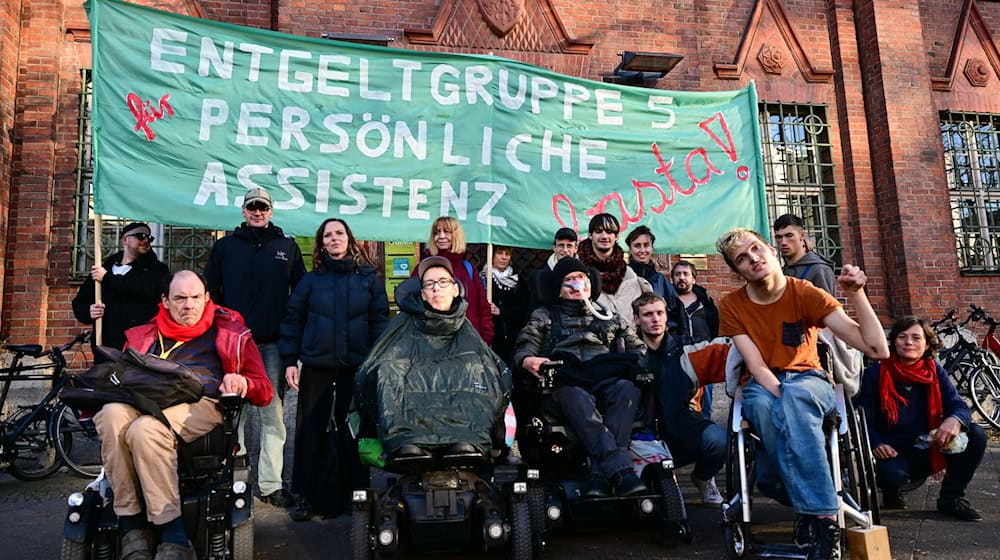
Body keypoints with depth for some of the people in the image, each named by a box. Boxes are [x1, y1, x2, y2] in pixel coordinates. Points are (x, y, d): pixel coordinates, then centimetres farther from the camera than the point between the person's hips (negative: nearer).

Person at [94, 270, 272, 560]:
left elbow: (264, 391, 15)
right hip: (145, 401, 3)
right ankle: (133, 526, -25)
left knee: (146, 429, -35)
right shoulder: (145, 335, 28)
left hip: (200, 403, -3)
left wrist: (241, 382, -6)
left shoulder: (229, 333, 19)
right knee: (112, 414, -33)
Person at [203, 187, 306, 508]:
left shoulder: (287, 248, 11)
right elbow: (210, 291, 11)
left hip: (272, 344, 0)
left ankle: (271, 484, 5)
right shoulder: (225, 246, 12)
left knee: (273, 414, 0)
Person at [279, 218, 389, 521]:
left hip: (357, 366, 0)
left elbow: (380, 320, 3)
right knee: (311, 428, 5)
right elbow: (292, 320, 5)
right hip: (316, 365, 1)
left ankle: (355, 493, 19)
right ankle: (306, 495, 17)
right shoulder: (311, 280, 6)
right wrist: (289, 360, -2)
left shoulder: (368, 278, 5)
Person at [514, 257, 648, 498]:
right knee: (579, 399, -39)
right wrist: (528, 360, -11)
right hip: (566, 383, -2)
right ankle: (621, 471, -50)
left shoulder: (610, 317, 33)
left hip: (606, 380, 2)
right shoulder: (544, 316, 28)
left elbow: (639, 349, 27)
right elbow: (524, 349, 15)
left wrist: (635, 366, 3)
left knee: (627, 389, -35)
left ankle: (600, 475, -44)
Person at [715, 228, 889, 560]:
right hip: (762, 387, 1)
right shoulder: (731, 306, -3)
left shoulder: (806, 294, -9)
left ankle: (812, 514, -35)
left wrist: (856, 293, -26)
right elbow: (757, 366, -11)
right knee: (762, 403, -38)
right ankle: (823, 519, -31)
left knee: (794, 397, -39)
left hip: (808, 380, -1)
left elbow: (877, 350, -16)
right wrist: (784, 399, -29)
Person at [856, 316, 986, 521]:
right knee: (890, 473, -36)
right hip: (893, 453, -4)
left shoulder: (935, 372, 4)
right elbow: (864, 418, -9)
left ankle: (951, 498, 0)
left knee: (976, 435, -17)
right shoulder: (875, 373, -6)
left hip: (928, 451, 4)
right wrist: (876, 443, -29)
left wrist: (955, 420, -33)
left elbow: (958, 406, -7)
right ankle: (892, 492, 5)